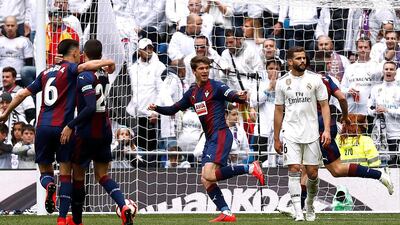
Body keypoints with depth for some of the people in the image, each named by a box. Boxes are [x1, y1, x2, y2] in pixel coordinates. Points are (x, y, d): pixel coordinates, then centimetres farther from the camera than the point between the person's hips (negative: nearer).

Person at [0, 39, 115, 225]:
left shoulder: (46, 72, 16)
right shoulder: (69, 69, 0)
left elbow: (23, 94, 19)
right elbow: (87, 66, -23)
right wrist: (108, 63, -12)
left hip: (43, 126, 5)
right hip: (63, 128, -4)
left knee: (45, 170, 14)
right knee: (65, 173, 2)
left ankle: (49, 185, -21)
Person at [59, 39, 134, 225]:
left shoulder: (85, 77, -16)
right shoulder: (104, 75, 6)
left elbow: (90, 107, -25)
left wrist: (70, 126, -22)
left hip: (87, 133, -6)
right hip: (105, 132, 6)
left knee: (78, 174, 10)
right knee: (102, 175, 10)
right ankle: (124, 207, -15)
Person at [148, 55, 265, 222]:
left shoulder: (216, 87, -5)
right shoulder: (192, 93, 16)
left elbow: (233, 96, -19)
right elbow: (173, 109, 24)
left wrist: (240, 97, -43)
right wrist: (156, 108, 7)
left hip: (220, 135, -8)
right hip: (209, 139, 8)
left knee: (209, 175, -23)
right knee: (205, 180, 1)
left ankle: (250, 168, -14)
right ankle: (226, 213, 2)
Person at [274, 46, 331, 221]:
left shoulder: (314, 79, 1)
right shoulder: (282, 82, 4)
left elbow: (324, 105, 4)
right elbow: (278, 111, 11)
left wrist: (327, 130, -9)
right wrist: (276, 139, 10)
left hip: (311, 133, 0)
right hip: (290, 133, 0)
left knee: (312, 173, 4)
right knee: (294, 170, -12)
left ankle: (310, 205, 29)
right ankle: (298, 212, -15)